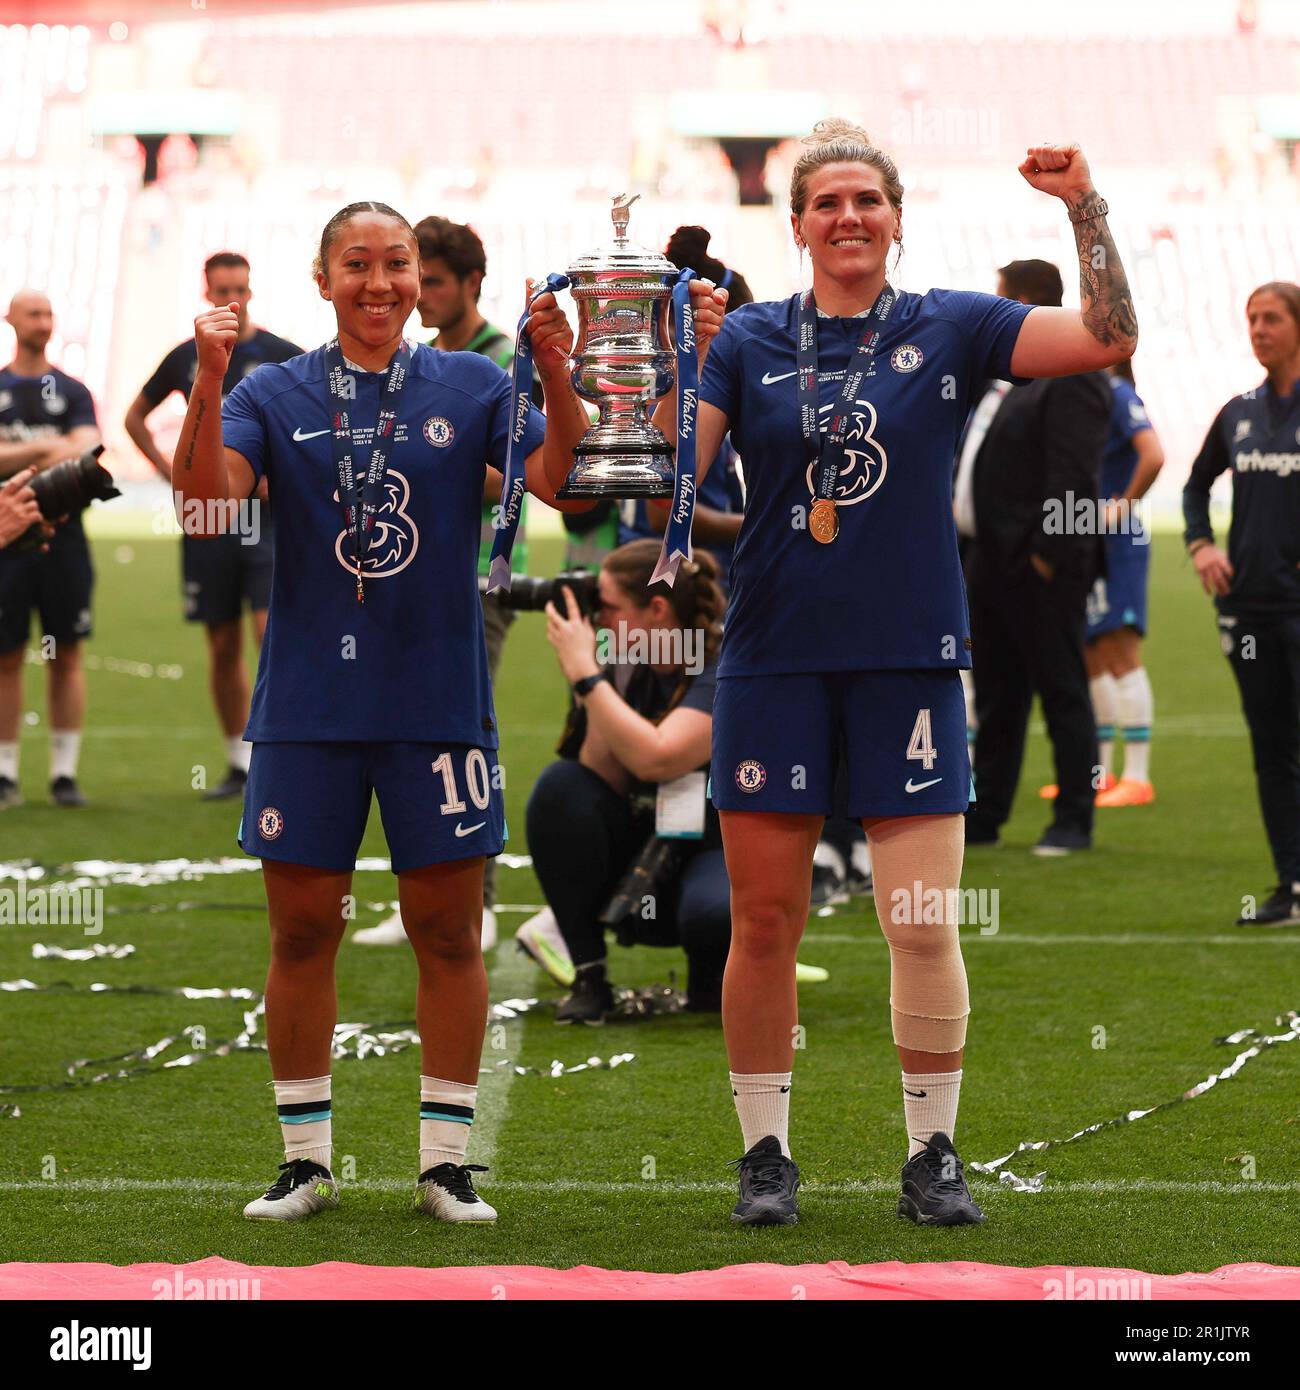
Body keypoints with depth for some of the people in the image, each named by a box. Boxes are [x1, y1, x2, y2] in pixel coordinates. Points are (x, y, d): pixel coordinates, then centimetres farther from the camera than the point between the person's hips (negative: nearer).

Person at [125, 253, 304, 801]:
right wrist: (171, 472, 10)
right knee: (223, 647, 6)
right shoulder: (186, 358, 8)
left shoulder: (283, 356, -2)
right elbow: (136, 416, 22)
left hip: (270, 517, -3)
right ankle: (240, 762, 16)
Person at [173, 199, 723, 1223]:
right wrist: (208, 381, -25)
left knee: (450, 934, 3)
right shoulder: (277, 394, 4)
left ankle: (446, 1160, 12)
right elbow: (207, 490, -11)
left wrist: (558, 378, -21)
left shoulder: (472, 388, 5)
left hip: (440, 704, 0)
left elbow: (561, 481, -6)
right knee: (302, 932, 4)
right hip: (307, 705, 0)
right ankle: (304, 1160, 15)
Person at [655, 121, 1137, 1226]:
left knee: (925, 927, -3)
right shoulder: (750, 340, 6)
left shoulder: (948, 331, 5)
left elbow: (1108, 339, -3)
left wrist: (1087, 208, -12)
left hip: (911, 658, 0)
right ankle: (765, 1151, 15)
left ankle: (934, 1152, 10)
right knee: (765, 922, 4)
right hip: (776, 659, 1)